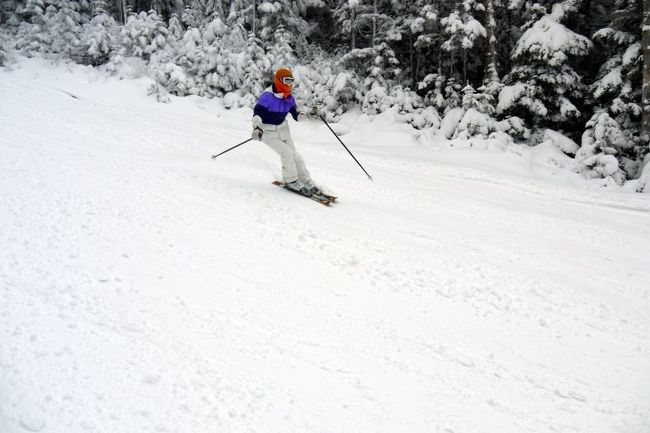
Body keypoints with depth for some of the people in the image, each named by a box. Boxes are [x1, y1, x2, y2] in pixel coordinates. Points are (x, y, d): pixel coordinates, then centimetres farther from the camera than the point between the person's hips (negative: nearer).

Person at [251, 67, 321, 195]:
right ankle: (291, 181, -1)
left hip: (283, 130, 7)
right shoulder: (268, 96, -22)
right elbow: (258, 112, -30)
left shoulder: (289, 98, 0)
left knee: (295, 156, 3)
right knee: (286, 152, -18)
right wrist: (257, 127, -45)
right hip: (268, 132, -6)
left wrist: (300, 115, -18)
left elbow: (295, 113, 6)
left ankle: (307, 183, 10)